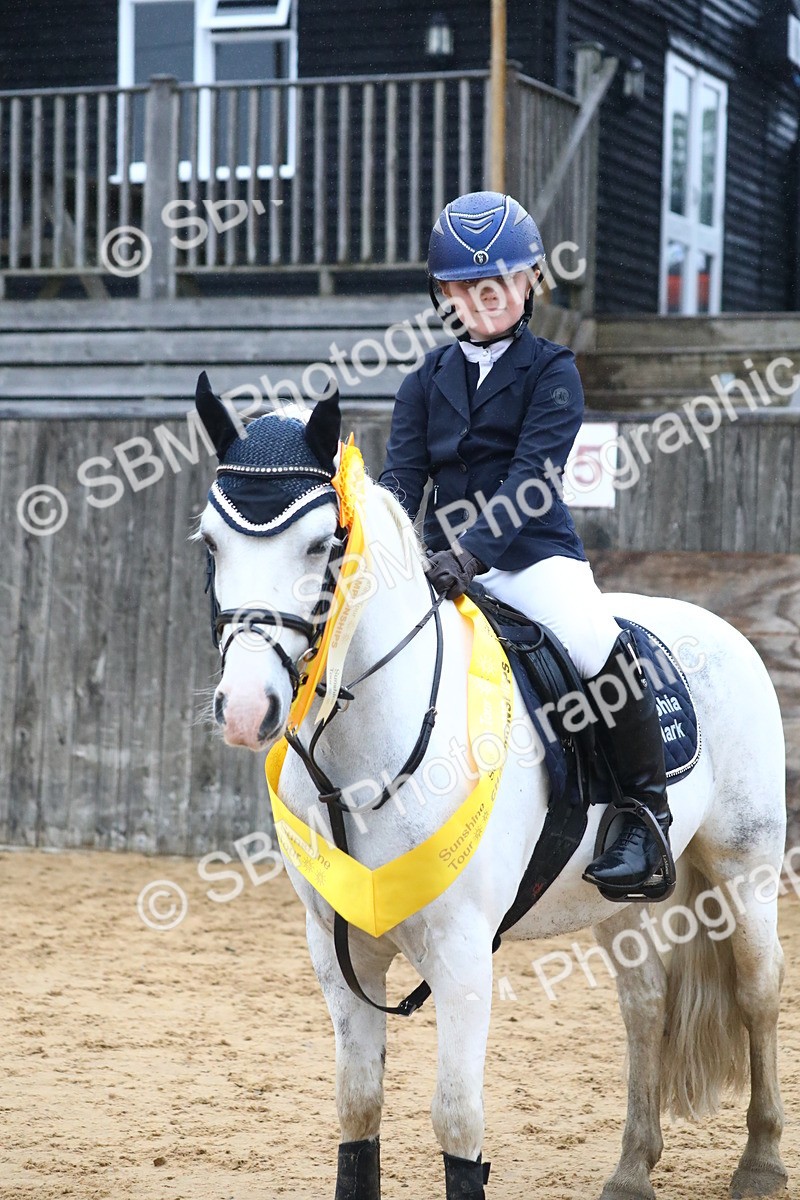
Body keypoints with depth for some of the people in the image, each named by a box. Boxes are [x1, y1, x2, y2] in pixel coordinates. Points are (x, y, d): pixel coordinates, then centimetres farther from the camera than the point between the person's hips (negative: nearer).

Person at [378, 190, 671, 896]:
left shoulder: (551, 373, -1)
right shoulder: (427, 381, 13)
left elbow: (532, 476, -14)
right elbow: (402, 476, 4)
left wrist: (471, 549, -30)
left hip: (534, 554, -5)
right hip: (446, 562, 5)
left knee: (598, 645, -30)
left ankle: (646, 812, -15)